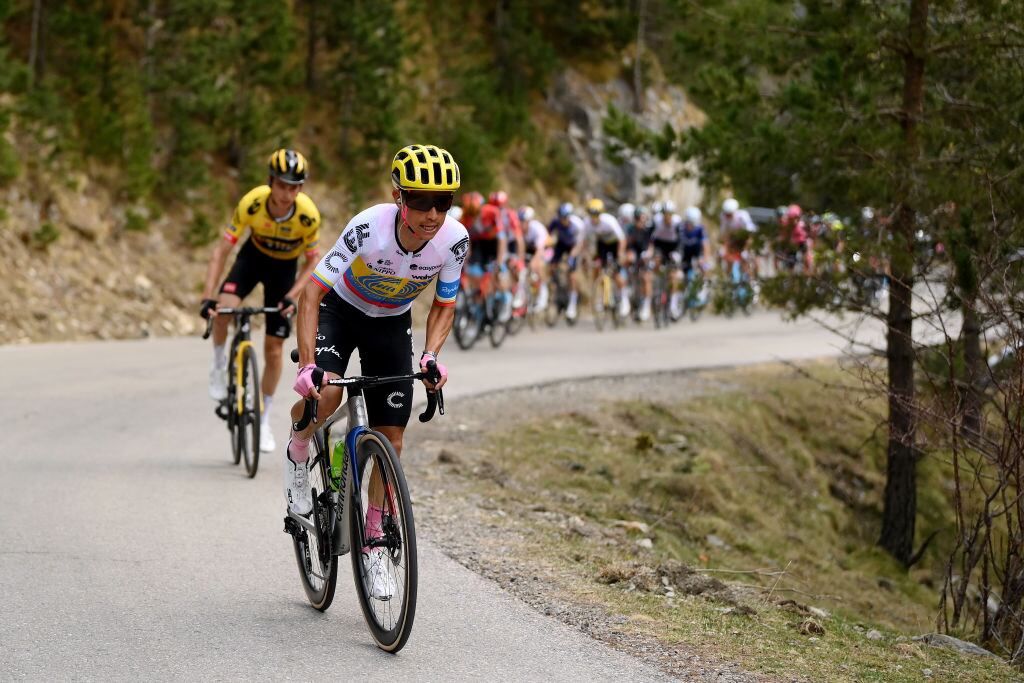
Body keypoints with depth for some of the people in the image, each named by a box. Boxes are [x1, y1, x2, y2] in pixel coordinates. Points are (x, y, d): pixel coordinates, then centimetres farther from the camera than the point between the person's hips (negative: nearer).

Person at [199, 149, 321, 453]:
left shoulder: (308, 215, -31)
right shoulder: (252, 203, -33)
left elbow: (312, 261, -15)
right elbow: (221, 251, -28)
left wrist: (292, 296, -29)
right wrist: (207, 297, -37)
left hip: (284, 268, 0)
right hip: (254, 256, 0)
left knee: (274, 350, 0)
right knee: (223, 308, -31)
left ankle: (264, 420, 19)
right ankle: (219, 364, 0)